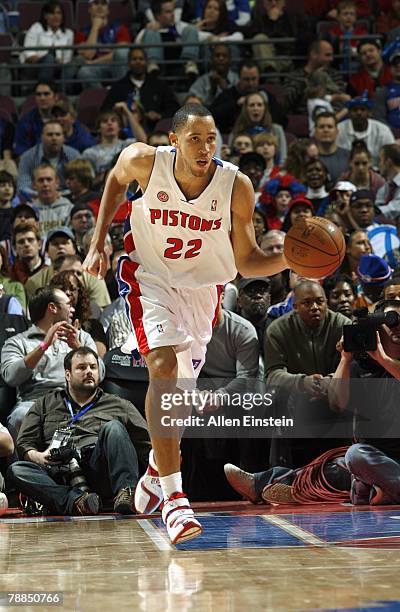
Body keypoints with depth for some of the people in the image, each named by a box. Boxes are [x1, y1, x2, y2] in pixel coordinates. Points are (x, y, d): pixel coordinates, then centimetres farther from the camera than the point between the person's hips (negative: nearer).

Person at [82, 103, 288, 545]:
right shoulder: (144, 162, -20)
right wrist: (98, 243, 3)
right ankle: (173, 498, -24)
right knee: (163, 367, -23)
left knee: (182, 388, 11)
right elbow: (115, 180, 6)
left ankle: (157, 469, 41)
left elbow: (246, 261, -10)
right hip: (149, 276, -2)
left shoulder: (236, 186, -19)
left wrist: (288, 260, -29)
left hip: (201, 286, 2)